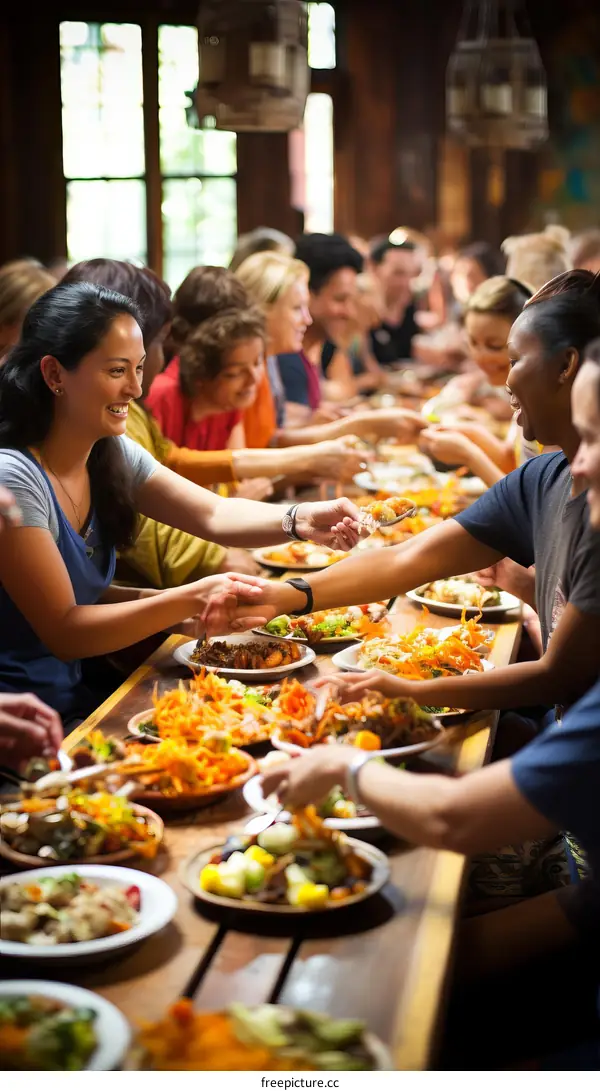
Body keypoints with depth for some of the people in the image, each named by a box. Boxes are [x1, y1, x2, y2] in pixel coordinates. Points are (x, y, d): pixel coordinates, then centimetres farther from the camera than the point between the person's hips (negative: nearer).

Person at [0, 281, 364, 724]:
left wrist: (301, 519, -19)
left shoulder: (113, 454, 2)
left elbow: (213, 514, 0)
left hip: (76, 695, 7)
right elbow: (63, 632, -21)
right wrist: (190, 600, -29)